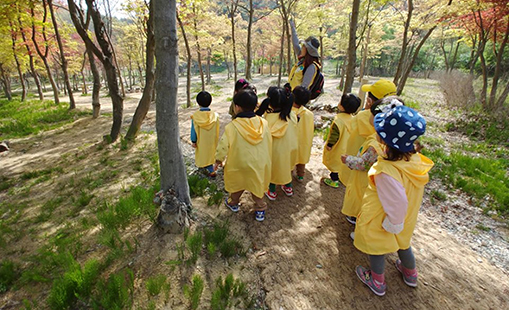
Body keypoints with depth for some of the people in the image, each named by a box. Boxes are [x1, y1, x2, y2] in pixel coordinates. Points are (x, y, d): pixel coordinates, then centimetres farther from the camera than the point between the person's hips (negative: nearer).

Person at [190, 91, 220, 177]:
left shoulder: (195, 116, -21)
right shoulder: (215, 115, -15)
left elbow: (193, 130, -13)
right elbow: (217, 130, -5)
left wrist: (193, 141, -1)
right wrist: (216, 140, 10)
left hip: (201, 141, -2)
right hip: (212, 141, 2)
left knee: (204, 154, 15)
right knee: (210, 154, 22)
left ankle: (212, 171, 21)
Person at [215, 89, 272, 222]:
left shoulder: (233, 126, -21)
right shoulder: (263, 123, -9)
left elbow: (223, 144, -15)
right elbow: (269, 143, 1)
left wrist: (219, 159, 2)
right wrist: (266, 160, 16)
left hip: (239, 164, -2)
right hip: (259, 163, 2)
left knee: (237, 185, 22)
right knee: (257, 185, 21)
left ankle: (233, 203, 45)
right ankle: (260, 209, 29)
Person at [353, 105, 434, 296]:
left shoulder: (386, 173, -41)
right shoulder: (415, 159, -18)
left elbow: (397, 205, -32)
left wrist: (391, 225, -14)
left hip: (380, 222, -7)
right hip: (406, 220, 7)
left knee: (377, 249, 20)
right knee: (403, 243, 32)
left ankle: (377, 282, 46)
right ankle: (410, 274, 59)